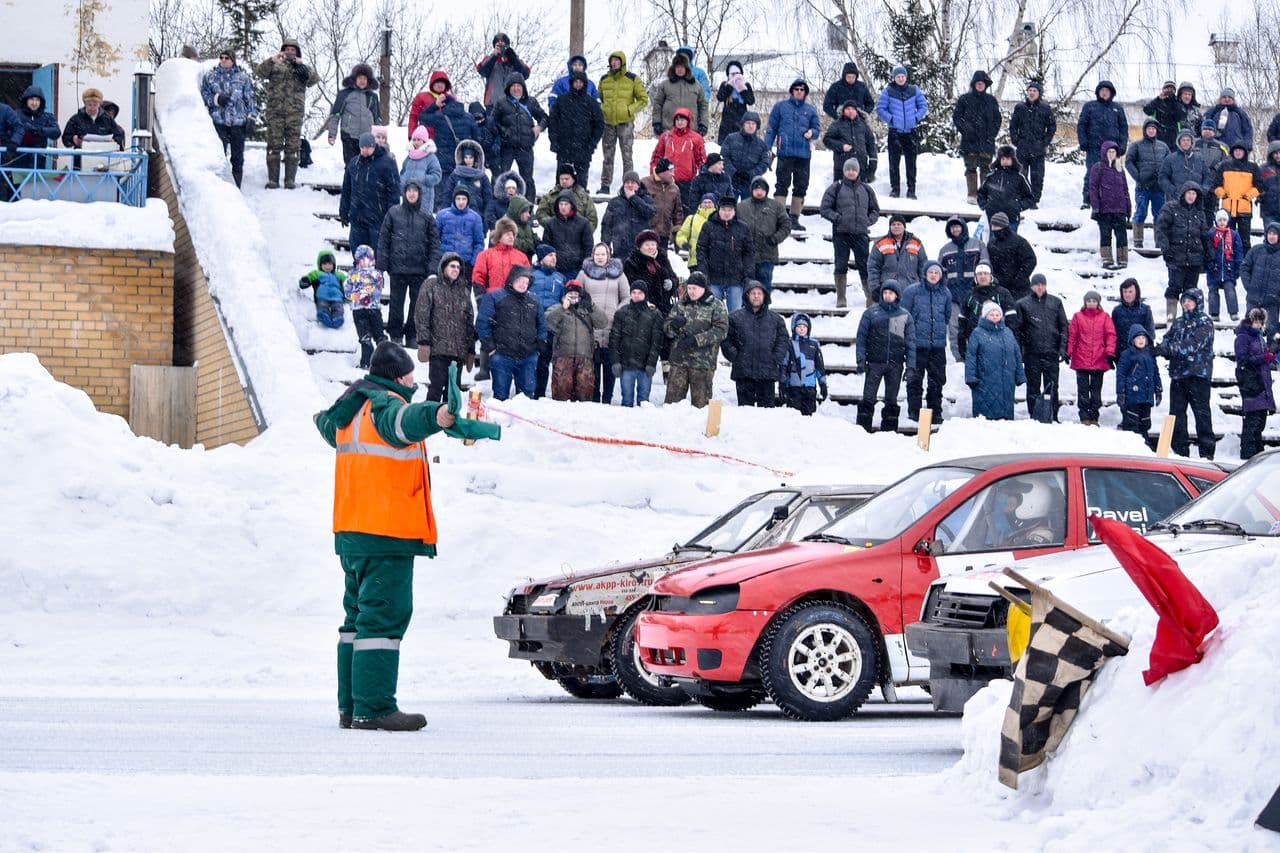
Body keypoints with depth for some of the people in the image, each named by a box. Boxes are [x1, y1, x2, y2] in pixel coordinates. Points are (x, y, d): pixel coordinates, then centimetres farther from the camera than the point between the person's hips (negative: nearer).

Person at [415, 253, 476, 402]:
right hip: (438, 348, -5)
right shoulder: (431, 285, 2)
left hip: (459, 350, 5)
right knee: (436, 387, -10)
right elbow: (421, 315, -4)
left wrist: (471, 349, 14)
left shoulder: (463, 290, 17)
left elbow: (470, 321, 19)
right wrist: (424, 341, -13)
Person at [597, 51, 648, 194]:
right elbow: (599, 98, 24)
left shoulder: (632, 79, 0)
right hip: (608, 122, 3)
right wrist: (602, 110, 6)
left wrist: (630, 110, -8)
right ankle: (605, 186, 12)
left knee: (627, 155, -2)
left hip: (625, 122, -3)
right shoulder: (604, 80, 9)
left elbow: (643, 100, 4)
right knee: (607, 156, 6)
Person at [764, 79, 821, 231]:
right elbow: (771, 128, 8)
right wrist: (767, 147, -1)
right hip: (785, 152, -3)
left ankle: (795, 218, 11)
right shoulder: (781, 107, 8)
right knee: (782, 184, -7)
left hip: (804, 154, 3)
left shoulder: (810, 110, 13)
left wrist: (811, 133, -7)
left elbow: (817, 129, 16)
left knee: (801, 186, 4)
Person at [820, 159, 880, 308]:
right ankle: (841, 298, 3)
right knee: (841, 266, -3)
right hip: (841, 234, -1)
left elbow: (875, 210, 22)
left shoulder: (866, 190, 13)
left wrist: (868, 221, 5)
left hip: (860, 233, 1)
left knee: (864, 265, -2)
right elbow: (824, 209, 5)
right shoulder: (836, 189, 5)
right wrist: (837, 218, -8)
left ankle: (871, 298, 1)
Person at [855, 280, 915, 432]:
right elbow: (861, 337, 3)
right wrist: (861, 360, -6)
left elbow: (910, 342, 9)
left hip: (895, 364, 2)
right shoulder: (871, 313, 3)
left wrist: (910, 366, 1)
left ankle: (889, 430, 11)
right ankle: (862, 429, -5)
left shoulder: (905, 316, 8)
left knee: (892, 401, 6)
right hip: (875, 362, -2)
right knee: (868, 398, -6)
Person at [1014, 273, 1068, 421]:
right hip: (1032, 354, -1)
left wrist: (1063, 348, -1)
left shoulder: (1055, 303, 10)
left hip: (1051, 353, 1)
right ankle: (1034, 418, 7)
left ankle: (1053, 417, 5)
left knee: (1052, 387, 1)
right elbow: (1017, 329, 3)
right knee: (1033, 387, 2)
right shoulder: (1022, 304, 5)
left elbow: (1063, 326, 10)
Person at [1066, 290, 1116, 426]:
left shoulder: (1104, 317, 4)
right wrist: (1068, 352, -2)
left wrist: (1110, 353, -7)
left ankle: (1094, 417, 14)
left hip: (1099, 361, 0)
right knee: (1083, 390, 1)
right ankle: (1084, 418, 4)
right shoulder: (1078, 317, 4)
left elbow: (1111, 335, 2)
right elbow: (1071, 335, 5)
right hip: (1081, 361, 0)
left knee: (1096, 390, 7)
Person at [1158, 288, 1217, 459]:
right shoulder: (1178, 322, 18)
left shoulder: (1204, 322, -3)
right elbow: (1167, 340, 10)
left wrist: (1169, 349, -21)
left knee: (1201, 412, -6)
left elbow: (1194, 344, -16)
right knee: (1176, 412, 6)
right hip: (1178, 373, 7)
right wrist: (1165, 348, -15)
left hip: (1198, 373, -7)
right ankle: (1180, 450, 12)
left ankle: (1207, 451, -5)